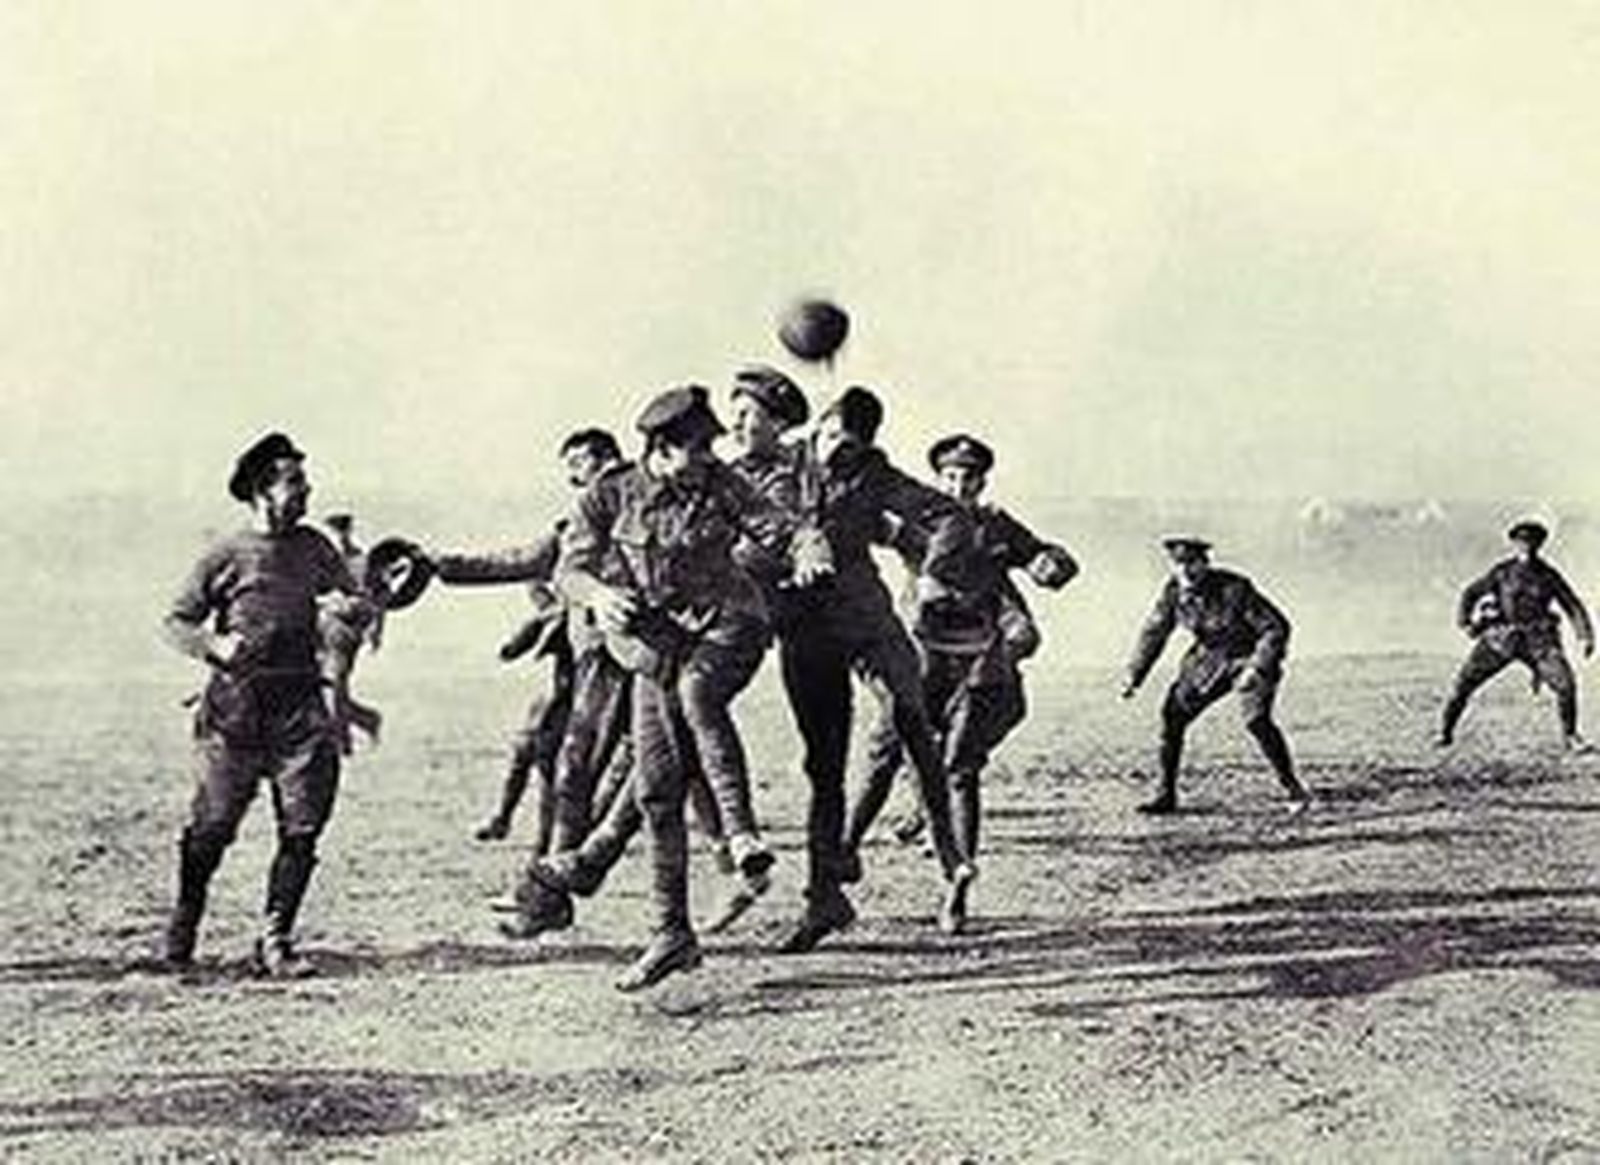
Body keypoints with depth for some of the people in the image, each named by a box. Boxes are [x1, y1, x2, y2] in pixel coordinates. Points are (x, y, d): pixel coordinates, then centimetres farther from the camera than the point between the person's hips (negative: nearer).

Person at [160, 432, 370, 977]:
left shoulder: (313, 547, 10)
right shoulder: (226, 556, -3)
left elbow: (354, 595, 25)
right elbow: (175, 621, 1)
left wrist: (358, 607, 3)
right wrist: (215, 646, -17)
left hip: (299, 705, 3)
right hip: (236, 706, -3)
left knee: (303, 827, -4)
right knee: (212, 826, 0)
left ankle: (276, 939, 4)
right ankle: (183, 923, 22)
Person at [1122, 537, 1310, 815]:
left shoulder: (1234, 590, -29)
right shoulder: (1174, 592, -12)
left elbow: (1276, 628, -26)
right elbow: (1154, 634, 3)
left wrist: (1257, 669, -35)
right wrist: (1134, 677, 0)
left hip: (1251, 657, -6)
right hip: (1211, 658, 6)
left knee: (1256, 720, -27)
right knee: (1173, 714, -3)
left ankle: (1293, 787, -12)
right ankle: (1167, 795, 9)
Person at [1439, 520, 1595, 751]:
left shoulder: (1549, 576, 2)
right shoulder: (1502, 571, 0)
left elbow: (1573, 606, 4)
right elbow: (1471, 593, 8)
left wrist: (1585, 637, -8)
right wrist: (1465, 623, -5)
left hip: (1536, 640, 0)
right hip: (1501, 637, 0)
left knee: (1566, 683, -17)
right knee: (1464, 681, -7)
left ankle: (1570, 736, 3)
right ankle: (1445, 733, 9)